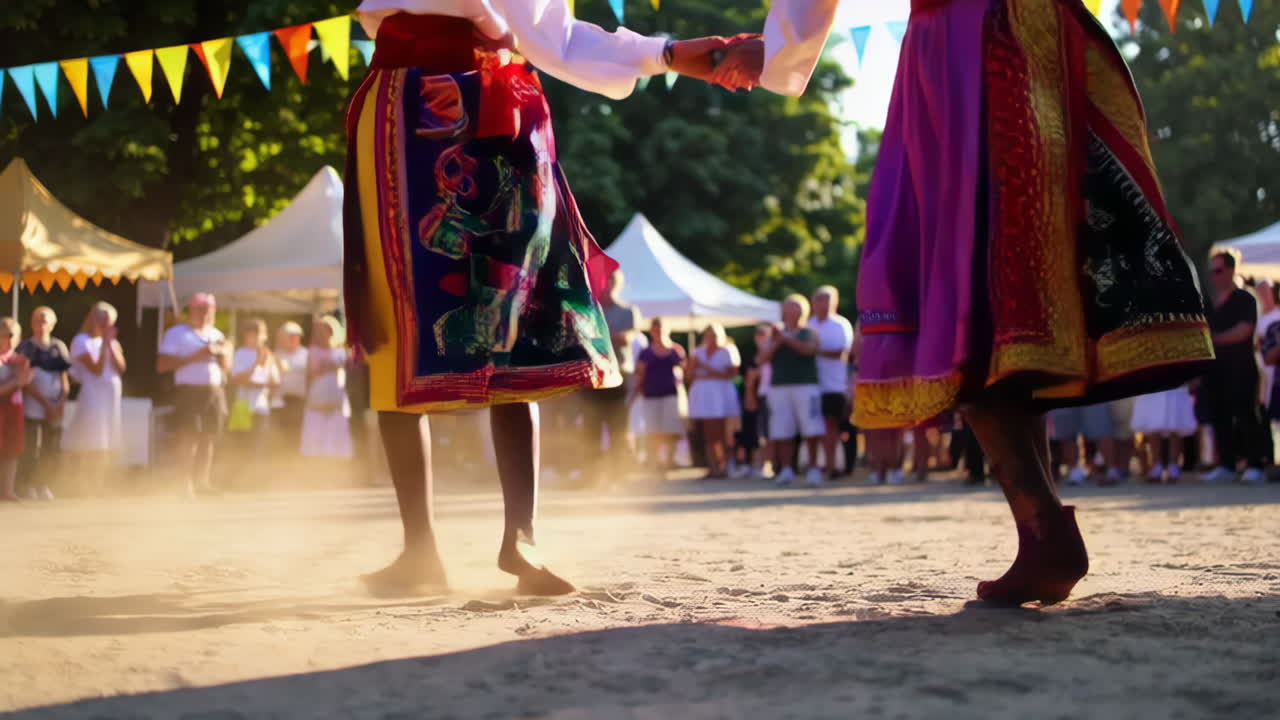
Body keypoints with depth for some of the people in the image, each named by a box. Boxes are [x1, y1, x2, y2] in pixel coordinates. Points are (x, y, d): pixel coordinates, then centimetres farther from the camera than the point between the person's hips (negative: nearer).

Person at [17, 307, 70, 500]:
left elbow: (65, 379, 8)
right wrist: (45, 403, -11)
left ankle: (45, 486, 12)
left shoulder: (59, 347, 9)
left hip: (55, 409, 3)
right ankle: (28, 486, 2)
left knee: (52, 450, 3)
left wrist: (61, 402, -6)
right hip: (32, 408, -3)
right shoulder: (25, 348, -1)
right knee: (31, 449, -5)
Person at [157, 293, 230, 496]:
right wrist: (193, 358, -12)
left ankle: (203, 483, 11)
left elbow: (227, 367, 22)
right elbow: (162, 365, -7)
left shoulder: (216, 335, 21)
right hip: (189, 391, -5)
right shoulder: (176, 333, 3)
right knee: (188, 438, -12)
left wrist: (223, 353, 0)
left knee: (210, 438, 3)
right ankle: (186, 484, -12)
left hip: (215, 392, 5)